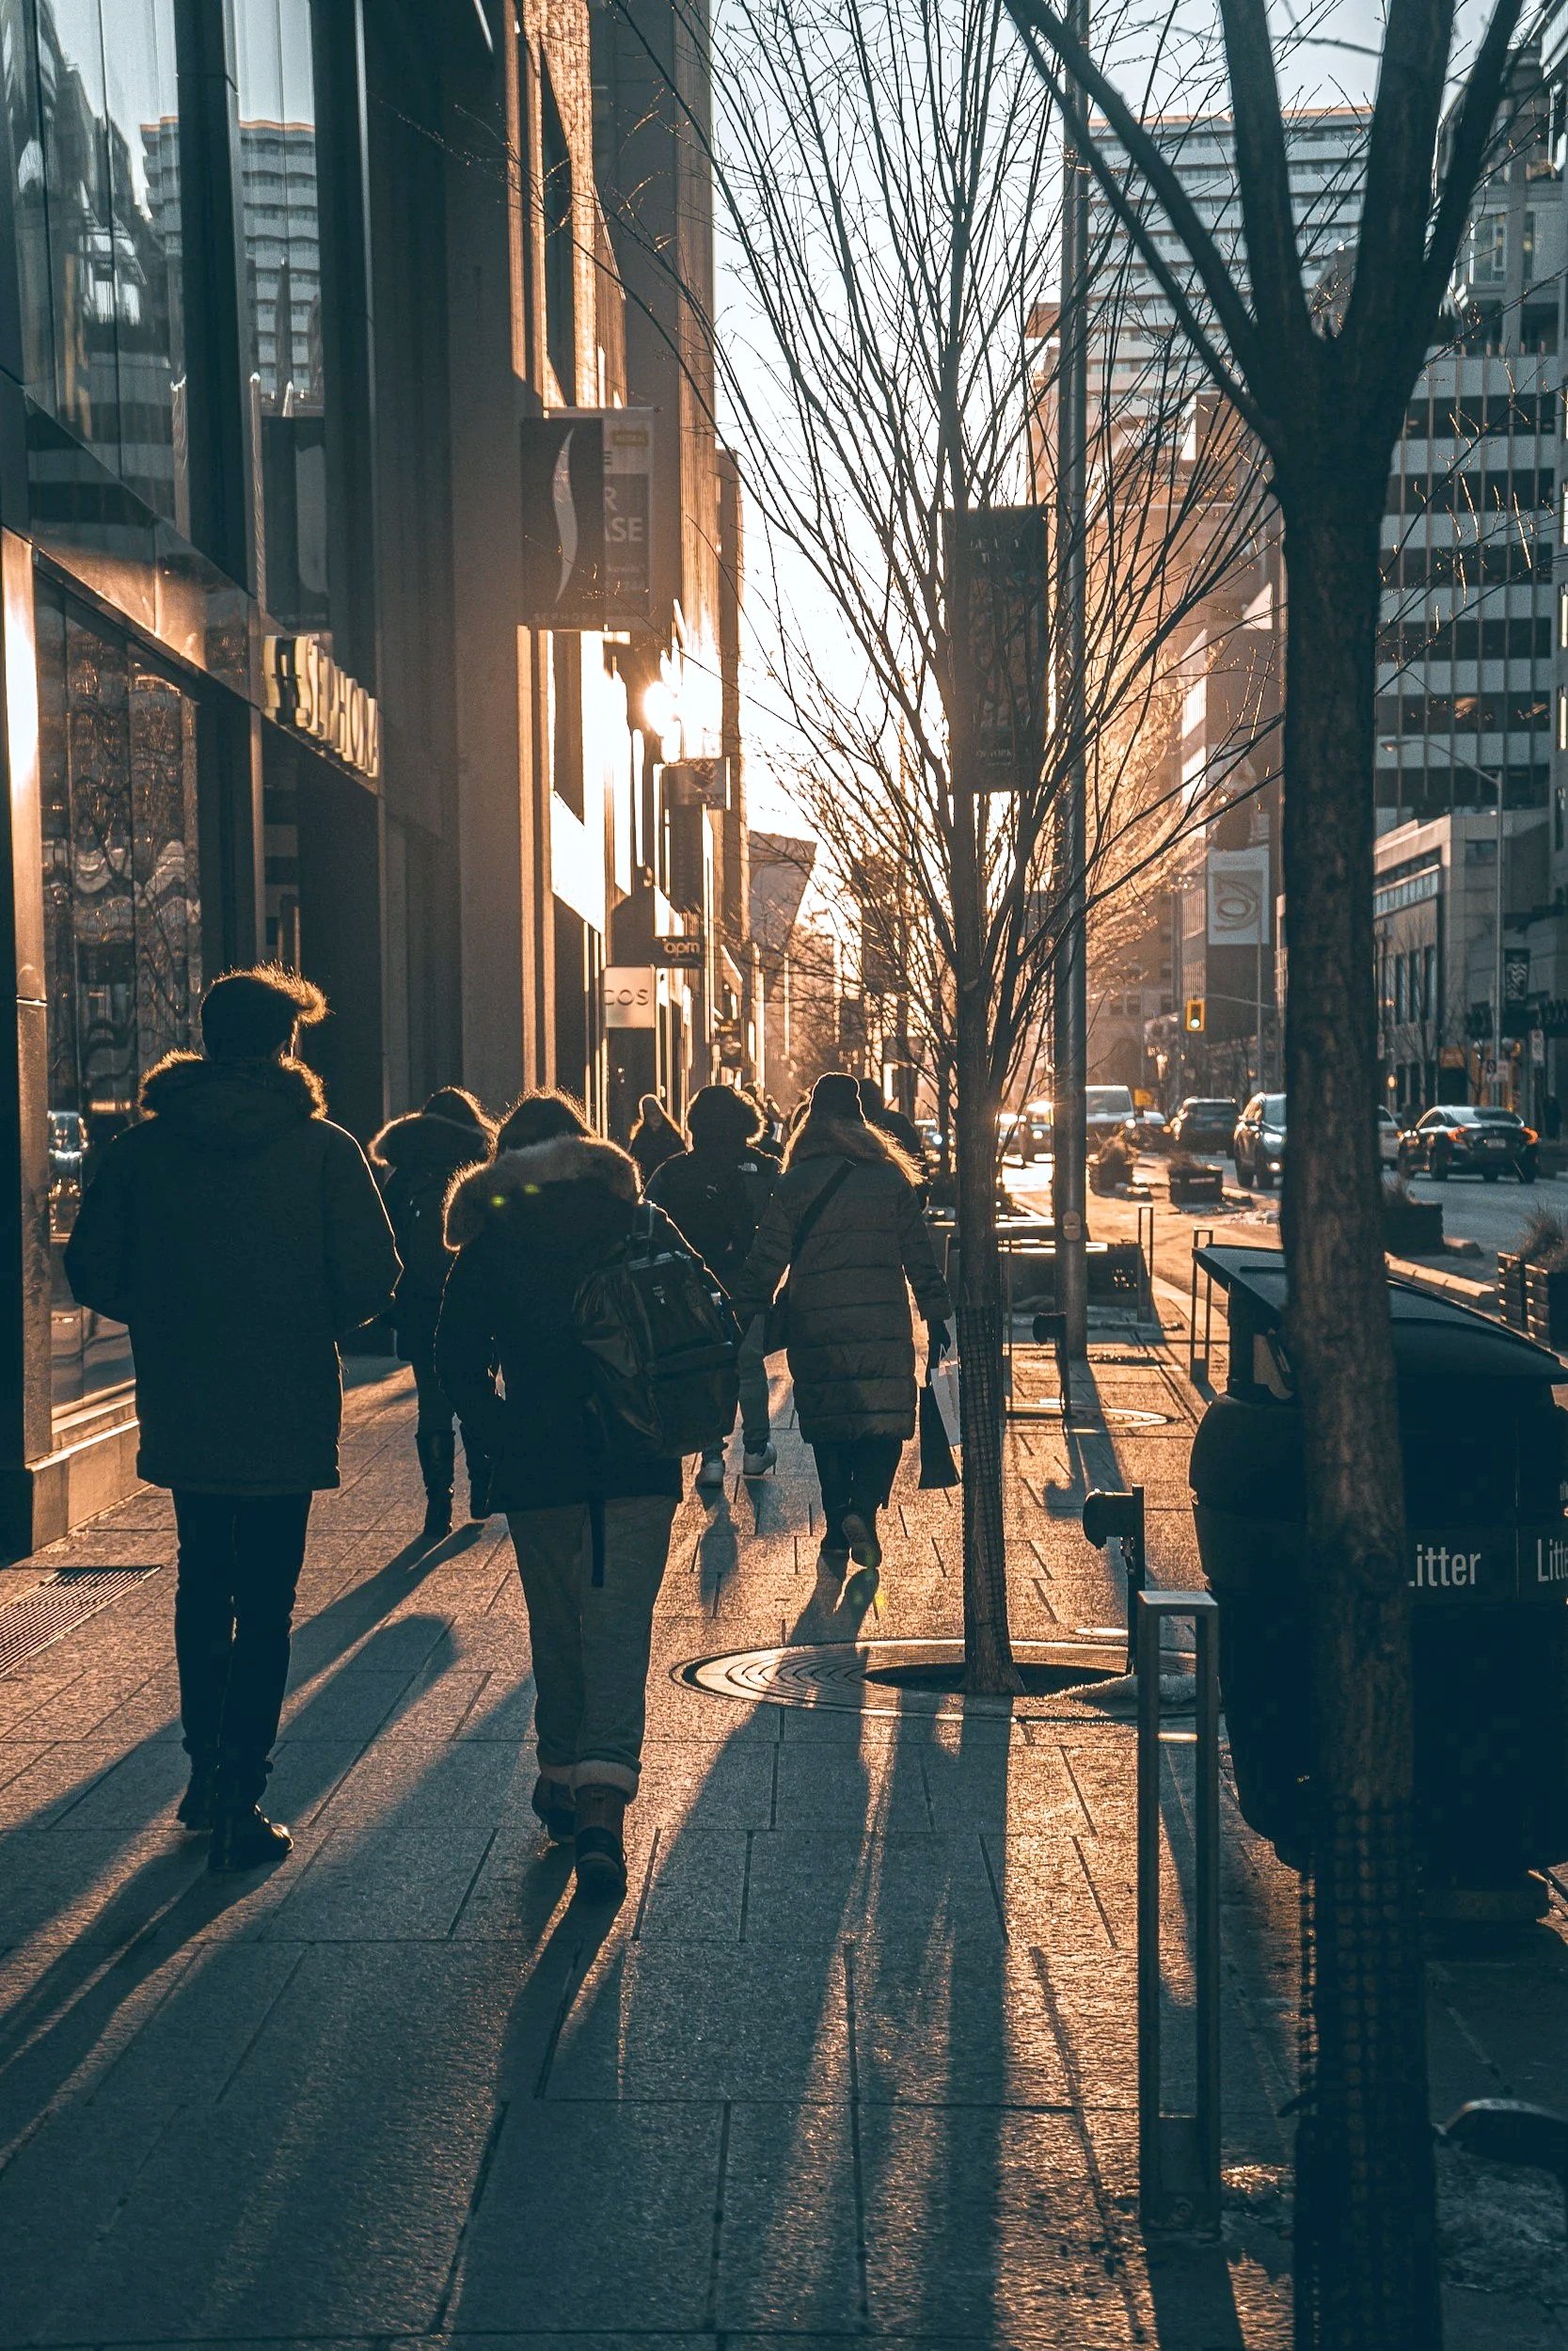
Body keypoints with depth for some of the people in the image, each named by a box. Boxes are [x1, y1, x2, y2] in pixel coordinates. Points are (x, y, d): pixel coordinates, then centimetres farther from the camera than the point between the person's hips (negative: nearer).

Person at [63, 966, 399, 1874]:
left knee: (203, 1584, 22)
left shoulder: (142, 1146, -1)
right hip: (286, 1416, -3)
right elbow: (374, 1277, -14)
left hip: (181, 1414, 4)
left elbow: (91, 1269, -2)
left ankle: (207, 1770, 32)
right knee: (265, 1605, 5)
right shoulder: (324, 1147, -10)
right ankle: (239, 1802, 5)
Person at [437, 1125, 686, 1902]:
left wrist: (501, 1438, 5)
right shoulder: (644, 1226, 5)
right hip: (639, 1467, 0)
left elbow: (458, 1357, -2)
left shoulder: (494, 1240, 3)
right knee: (619, 1624, -2)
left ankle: (563, 1779, 28)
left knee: (556, 1626, 16)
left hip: (537, 1469, 0)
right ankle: (603, 1801, -16)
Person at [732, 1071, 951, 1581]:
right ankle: (864, 1507, -15)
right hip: (884, 1328, 0)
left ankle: (837, 1535, 12)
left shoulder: (795, 1182, 1)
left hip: (816, 1329, 0)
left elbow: (766, 1259, -1)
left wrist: (747, 1318, 3)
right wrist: (937, 1315, 10)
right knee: (886, 1423, 7)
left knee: (829, 1430, 10)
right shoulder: (891, 1178, 4)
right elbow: (919, 1256, 5)